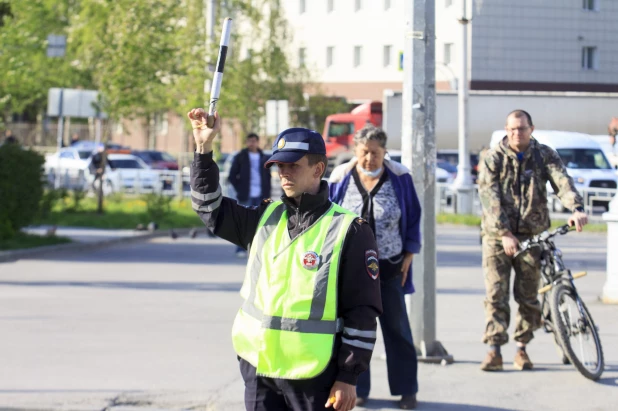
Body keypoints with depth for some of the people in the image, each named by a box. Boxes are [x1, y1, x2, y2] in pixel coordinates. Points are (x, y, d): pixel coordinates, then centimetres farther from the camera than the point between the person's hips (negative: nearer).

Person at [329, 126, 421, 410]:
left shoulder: (399, 178, -5)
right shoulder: (341, 178, -4)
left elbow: (412, 217, 4)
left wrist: (409, 255, 1)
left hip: (389, 268, 0)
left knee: (397, 328, 7)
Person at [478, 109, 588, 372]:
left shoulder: (544, 156, 4)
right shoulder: (493, 159, 0)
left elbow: (562, 181, -13)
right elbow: (490, 199, -9)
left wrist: (577, 209, -32)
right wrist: (504, 233, -20)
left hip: (532, 234, 1)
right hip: (497, 235, -1)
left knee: (528, 296, 3)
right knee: (496, 294, -7)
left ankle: (522, 348, 14)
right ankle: (494, 350, -7)